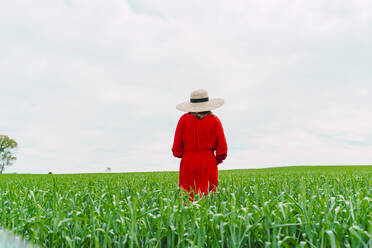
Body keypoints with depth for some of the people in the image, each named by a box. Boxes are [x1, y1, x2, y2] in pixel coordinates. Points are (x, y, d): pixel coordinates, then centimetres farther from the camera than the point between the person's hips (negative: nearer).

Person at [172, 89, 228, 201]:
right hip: (209, 162, 0)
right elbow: (222, 147, -1)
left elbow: (177, 148, 1)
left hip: (188, 163, 0)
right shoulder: (214, 120, 0)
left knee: (188, 197, 4)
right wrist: (216, 161, 15)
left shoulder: (184, 119, 0)